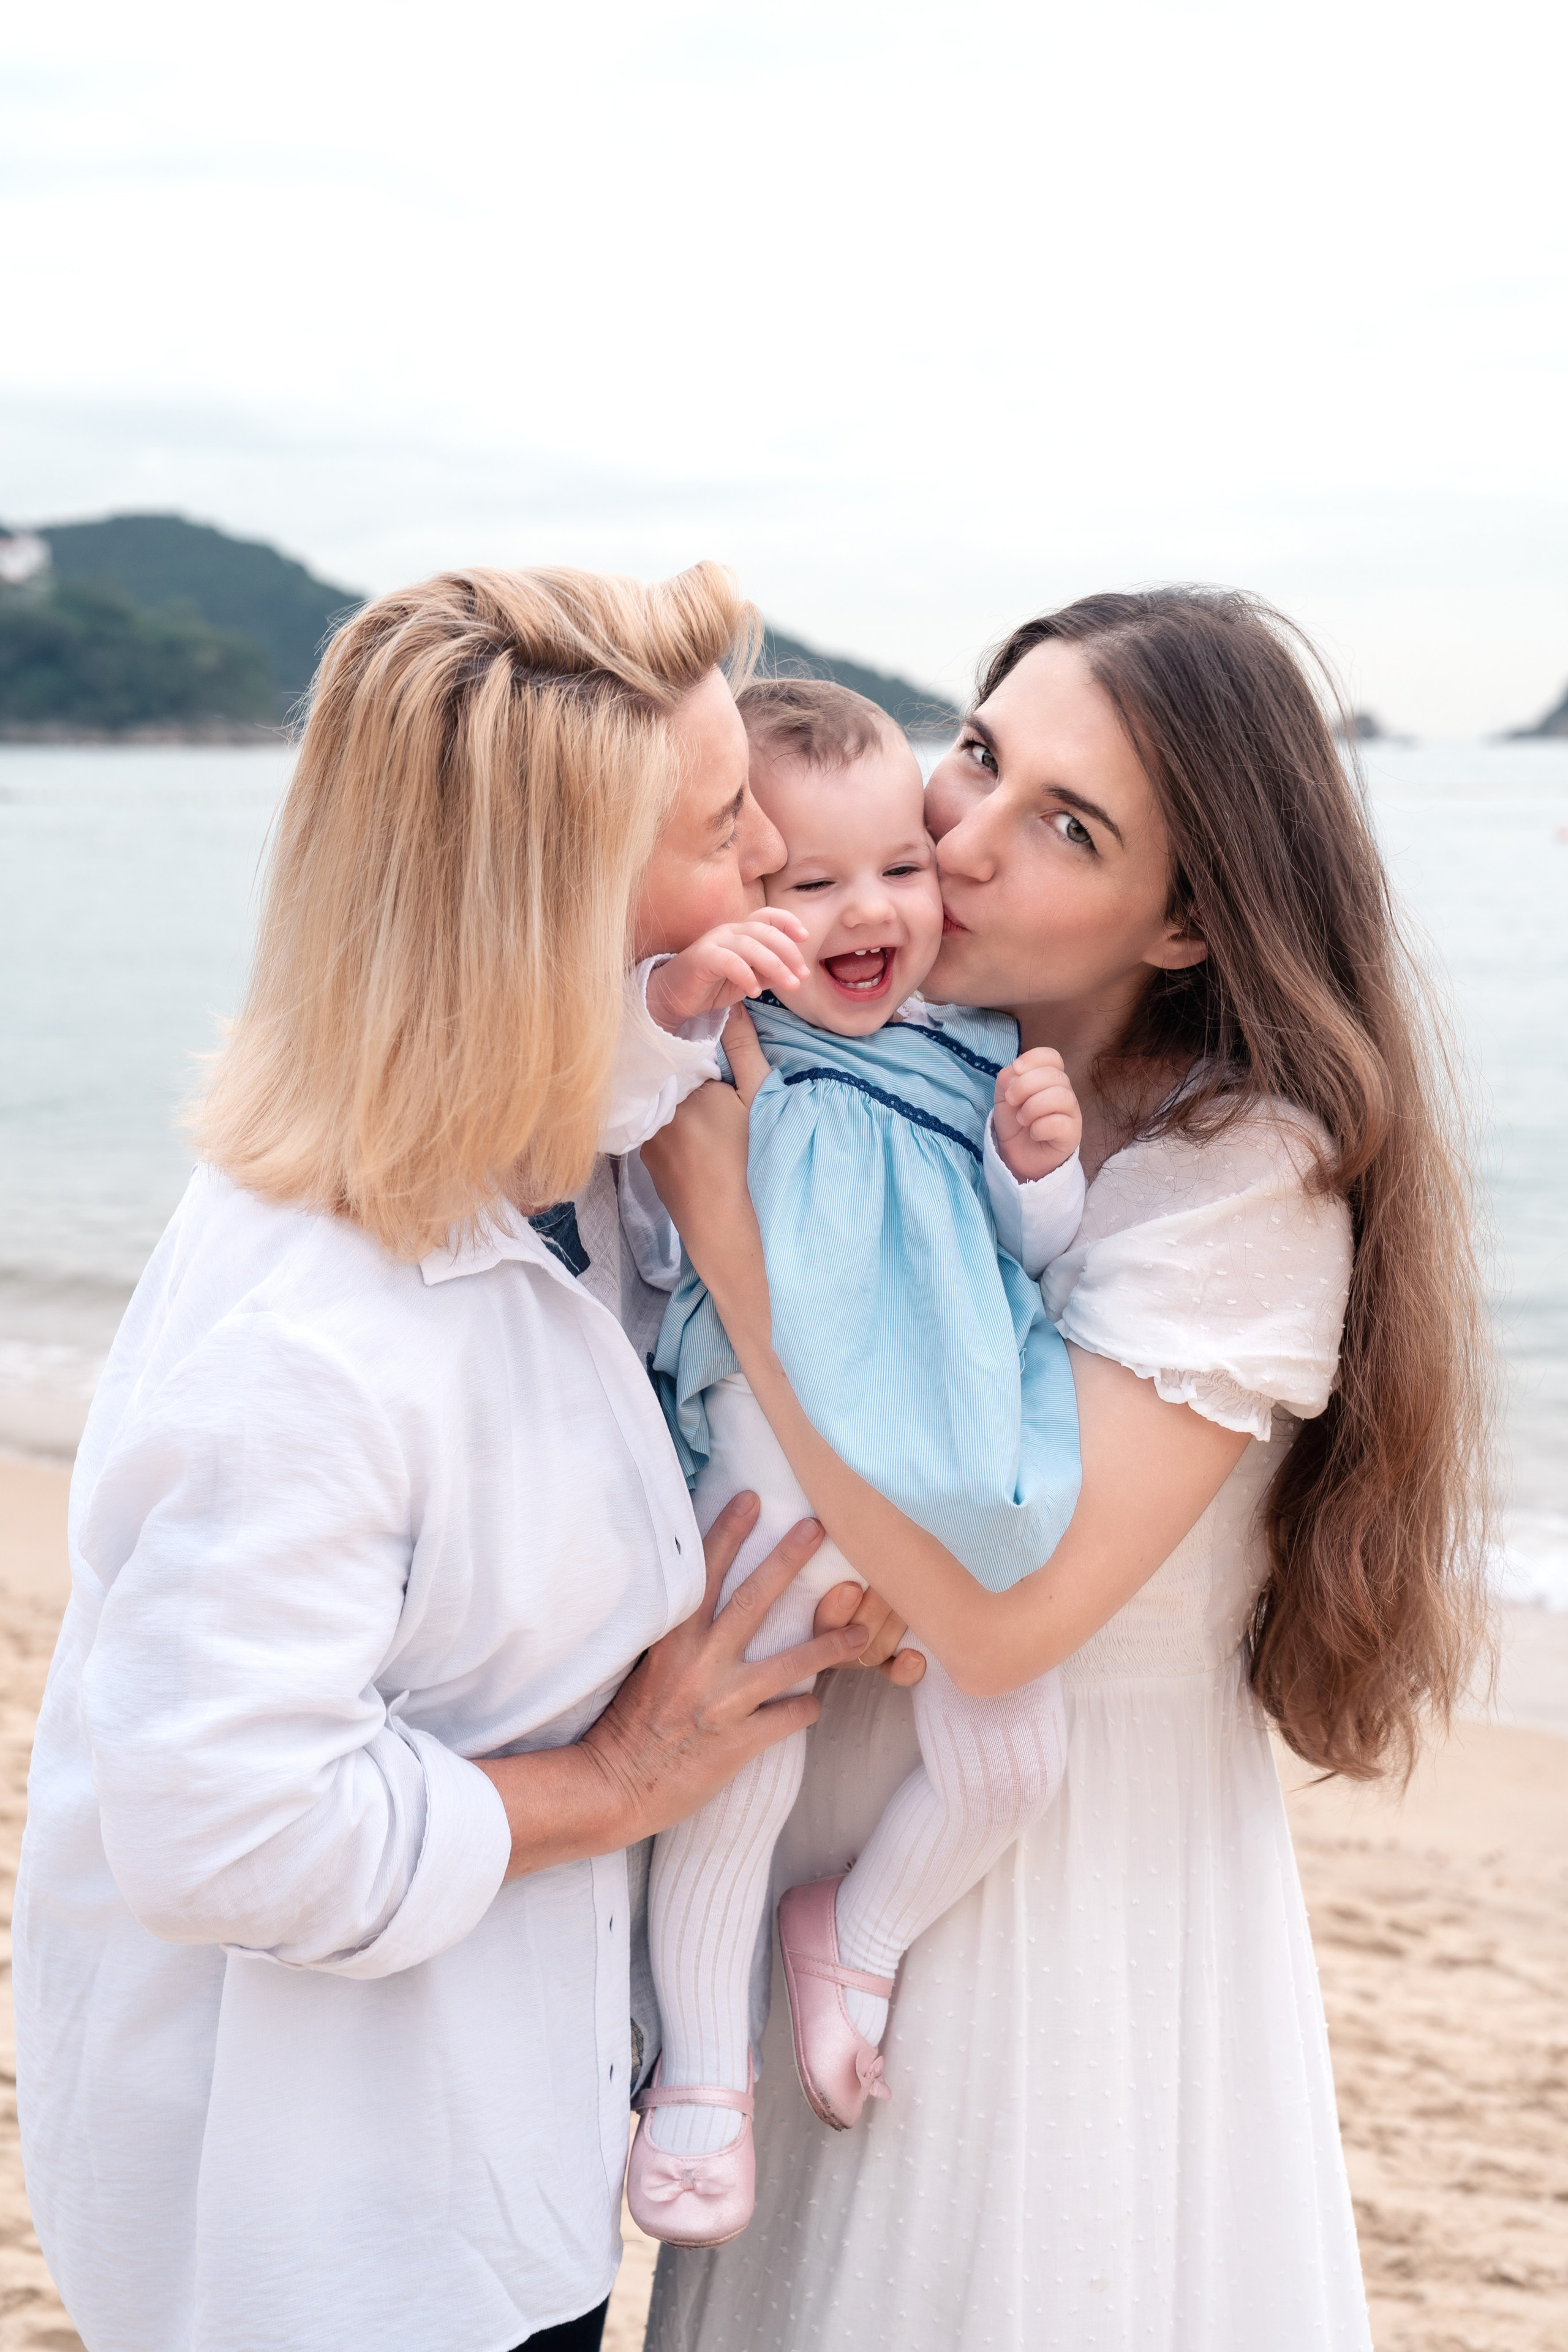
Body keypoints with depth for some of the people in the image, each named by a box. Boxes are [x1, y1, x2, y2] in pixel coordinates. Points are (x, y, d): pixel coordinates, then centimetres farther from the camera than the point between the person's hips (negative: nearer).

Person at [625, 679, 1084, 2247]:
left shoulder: (975, 1053, 3)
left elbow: (1039, 1245, 8)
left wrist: (1042, 1160, -12)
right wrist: (668, 1001, -38)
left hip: (954, 1477, 4)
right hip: (773, 1482, -4)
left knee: (1008, 1761, 1)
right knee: (738, 1763, -2)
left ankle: (855, 1937, 29)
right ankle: (702, 2070, 18)